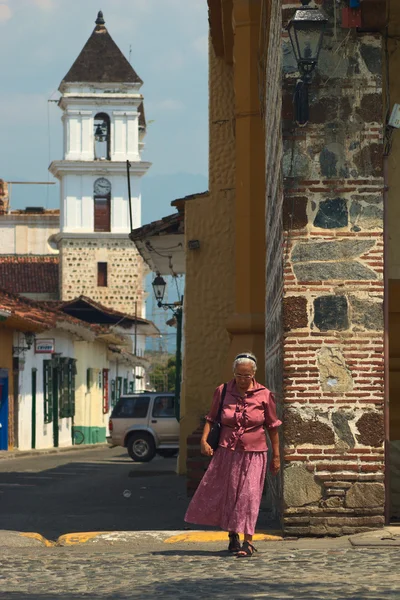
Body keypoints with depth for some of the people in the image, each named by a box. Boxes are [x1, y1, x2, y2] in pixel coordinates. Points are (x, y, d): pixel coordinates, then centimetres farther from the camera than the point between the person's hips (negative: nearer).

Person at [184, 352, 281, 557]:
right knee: (226, 493, 7)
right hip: (226, 452, 2)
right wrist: (204, 440, -7)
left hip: (253, 454, -2)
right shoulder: (223, 391, 0)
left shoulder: (264, 395, -3)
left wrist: (276, 456, 6)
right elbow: (211, 417, 10)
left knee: (249, 495, -7)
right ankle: (232, 536, 24)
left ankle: (248, 542, -6)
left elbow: (273, 426, 4)